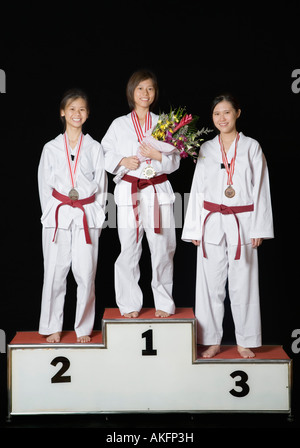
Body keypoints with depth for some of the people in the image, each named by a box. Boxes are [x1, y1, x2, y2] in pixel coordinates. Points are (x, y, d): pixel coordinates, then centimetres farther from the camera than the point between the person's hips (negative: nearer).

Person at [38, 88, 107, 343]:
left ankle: (84, 328, 12)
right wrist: (52, 214, 2)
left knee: (86, 273, -3)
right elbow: (44, 185, 10)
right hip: (58, 216, 0)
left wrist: (97, 219, 3)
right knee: (55, 272, 1)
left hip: (87, 216, 0)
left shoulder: (95, 148, 7)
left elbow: (101, 186, 9)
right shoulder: (51, 148, 8)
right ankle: (53, 327, 16)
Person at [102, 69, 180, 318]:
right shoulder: (119, 125, 9)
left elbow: (175, 160, 6)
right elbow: (104, 155, 9)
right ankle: (130, 304, 14)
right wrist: (123, 161, -9)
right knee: (129, 250, 0)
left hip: (159, 192, 1)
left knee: (163, 249, 0)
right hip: (129, 193, 0)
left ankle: (164, 303, 15)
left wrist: (157, 155, -13)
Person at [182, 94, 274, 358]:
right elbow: (198, 189, 10)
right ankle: (212, 341, 16)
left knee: (242, 284, 1)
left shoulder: (252, 147, 4)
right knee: (211, 284, 4)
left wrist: (259, 228, -4)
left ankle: (245, 342, 15)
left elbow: (260, 189, 2)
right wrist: (194, 229, 5)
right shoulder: (206, 149, 10)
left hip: (242, 224, -2)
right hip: (212, 223, 2)